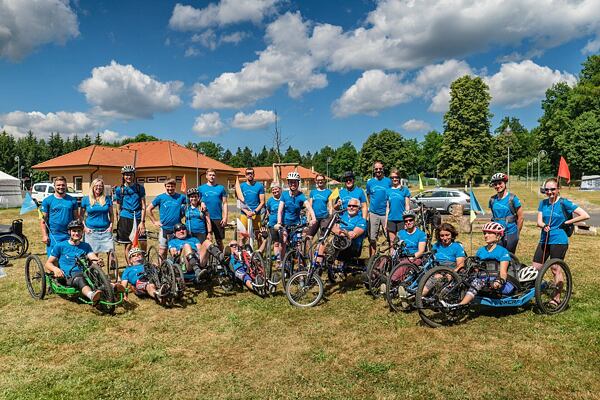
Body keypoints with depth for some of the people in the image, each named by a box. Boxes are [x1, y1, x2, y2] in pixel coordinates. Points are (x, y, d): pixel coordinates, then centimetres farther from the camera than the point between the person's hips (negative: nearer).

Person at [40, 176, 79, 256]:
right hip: (53, 236, -1)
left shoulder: (72, 200, 9)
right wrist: (45, 235, -6)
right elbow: (43, 220, 1)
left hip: (69, 236, 1)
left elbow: (76, 218, 11)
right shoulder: (47, 201, 3)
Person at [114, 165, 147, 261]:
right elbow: (119, 207, 12)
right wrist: (119, 221, 9)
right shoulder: (119, 189, 6)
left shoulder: (140, 188, 5)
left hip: (138, 218, 0)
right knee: (128, 245, 2)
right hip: (125, 218, 0)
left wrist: (142, 222, -7)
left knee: (143, 243, -8)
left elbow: (143, 206, 1)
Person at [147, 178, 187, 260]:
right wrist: (154, 221, 4)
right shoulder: (160, 197, 1)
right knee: (162, 252, 3)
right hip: (164, 229, 0)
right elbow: (149, 209, 8)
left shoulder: (180, 197, 1)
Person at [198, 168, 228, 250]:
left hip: (218, 219, 0)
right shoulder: (201, 188, 7)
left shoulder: (221, 188, 5)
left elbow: (224, 203, 4)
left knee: (219, 240, 7)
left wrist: (225, 217, -4)